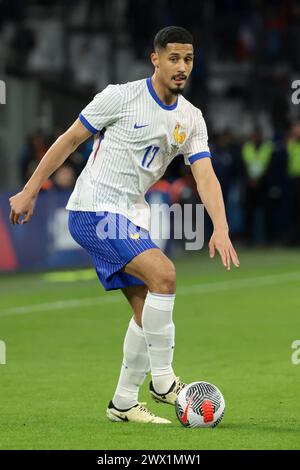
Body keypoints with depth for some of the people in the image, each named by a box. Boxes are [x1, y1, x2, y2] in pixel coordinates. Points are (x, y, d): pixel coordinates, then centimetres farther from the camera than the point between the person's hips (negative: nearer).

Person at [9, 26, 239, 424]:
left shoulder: (191, 119, 6)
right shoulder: (121, 96, -11)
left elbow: (205, 176, -3)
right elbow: (70, 140, -3)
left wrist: (220, 228, -19)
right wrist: (30, 190, -2)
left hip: (133, 217, 8)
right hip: (93, 209, -8)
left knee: (147, 308, 5)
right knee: (163, 273, -23)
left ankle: (124, 403, 16)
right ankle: (162, 379, -15)